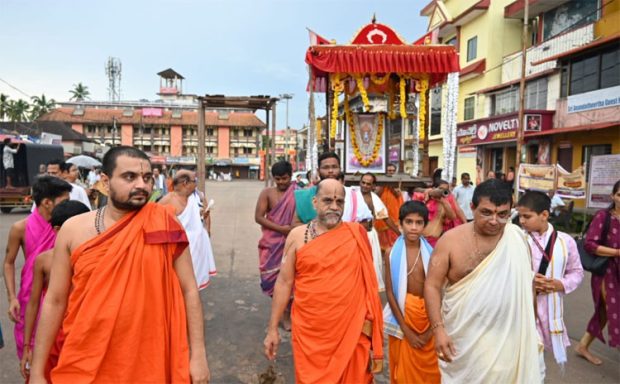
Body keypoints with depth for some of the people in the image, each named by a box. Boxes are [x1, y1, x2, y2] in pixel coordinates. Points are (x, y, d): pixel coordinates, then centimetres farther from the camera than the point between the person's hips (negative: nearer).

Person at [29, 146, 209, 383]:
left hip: (150, 361, -1)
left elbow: (189, 290, -6)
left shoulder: (164, 224, -9)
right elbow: (54, 302, 1)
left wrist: (198, 354, -7)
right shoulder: (74, 230, -5)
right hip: (85, 363, 2)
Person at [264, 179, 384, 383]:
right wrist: (272, 329, 0)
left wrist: (370, 321, 7)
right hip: (310, 333, 0)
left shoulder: (357, 233, -1)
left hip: (352, 331, 1)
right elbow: (284, 283, 0)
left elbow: (367, 280, 6)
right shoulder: (298, 236, -3)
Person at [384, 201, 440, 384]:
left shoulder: (430, 252, -5)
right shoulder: (392, 252, -9)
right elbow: (390, 292, -8)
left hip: (428, 314, 2)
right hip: (402, 314, -1)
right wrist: (406, 330, -9)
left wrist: (432, 328, -6)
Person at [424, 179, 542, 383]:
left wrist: (532, 328, 11)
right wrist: (438, 329, -15)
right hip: (463, 340, -2)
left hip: (507, 339, 2)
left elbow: (527, 282, 9)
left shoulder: (517, 237, -3)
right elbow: (432, 285, -8)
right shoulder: (451, 240, -11)